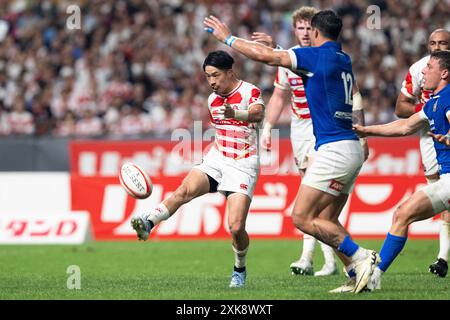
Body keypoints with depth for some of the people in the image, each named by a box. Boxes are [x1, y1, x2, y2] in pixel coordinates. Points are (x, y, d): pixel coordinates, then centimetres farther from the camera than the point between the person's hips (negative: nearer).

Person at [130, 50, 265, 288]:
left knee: (236, 227, -14)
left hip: (243, 166, -5)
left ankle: (239, 270, 12)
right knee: (186, 190, -26)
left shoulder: (249, 92, -10)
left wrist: (234, 113, -54)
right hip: (216, 159, 5)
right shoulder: (213, 99, 12)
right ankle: (148, 223, -37)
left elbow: (258, 113, -34)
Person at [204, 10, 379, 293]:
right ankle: (359, 277, 3)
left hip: (334, 150, -9)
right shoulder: (343, 59, 15)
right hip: (351, 150, 9)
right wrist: (273, 45, 41)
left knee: (302, 218, -7)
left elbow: (265, 56, -8)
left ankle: (361, 257, -11)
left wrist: (227, 37, 3)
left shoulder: (319, 55, -9)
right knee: (326, 222, 11)